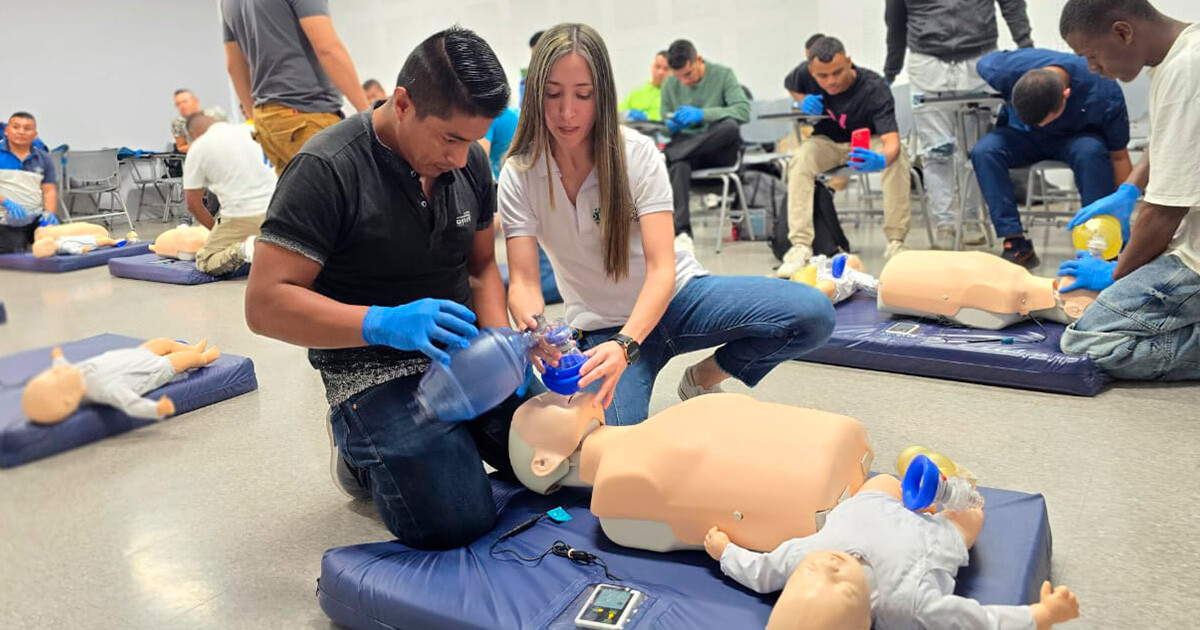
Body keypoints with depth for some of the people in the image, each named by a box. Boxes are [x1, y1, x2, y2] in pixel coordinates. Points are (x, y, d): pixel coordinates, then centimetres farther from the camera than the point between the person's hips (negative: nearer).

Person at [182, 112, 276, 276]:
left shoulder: (198, 149, 4)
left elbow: (193, 205, 8)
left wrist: (217, 230, 22)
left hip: (240, 215, -4)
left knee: (204, 261, 11)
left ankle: (243, 248, -19)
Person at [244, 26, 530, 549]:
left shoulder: (468, 161, 3)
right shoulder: (327, 169, -17)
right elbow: (266, 304, -19)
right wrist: (384, 323, -32)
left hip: (462, 349, 6)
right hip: (375, 366, -6)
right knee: (455, 521, -19)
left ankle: (447, 432, 21)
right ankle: (362, 449, 11)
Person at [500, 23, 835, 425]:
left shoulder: (637, 154, -14)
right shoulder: (518, 176, -10)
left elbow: (661, 269, -22)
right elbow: (523, 281, -16)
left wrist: (625, 345, -41)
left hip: (673, 296, 1)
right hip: (602, 326, 0)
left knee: (812, 312, -22)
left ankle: (702, 381, 3)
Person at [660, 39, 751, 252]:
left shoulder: (723, 74, -1)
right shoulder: (669, 85, 8)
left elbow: (744, 111, -15)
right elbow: (666, 127, 13)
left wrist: (701, 114, -23)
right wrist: (672, 126, -13)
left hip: (718, 148, -1)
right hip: (685, 148, 1)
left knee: (730, 126, -37)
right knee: (678, 165, -36)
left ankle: (667, 155, -30)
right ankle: (681, 232, -43)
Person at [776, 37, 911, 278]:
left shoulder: (874, 88, -30)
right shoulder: (805, 74, -19)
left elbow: (891, 140, -41)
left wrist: (882, 159, -66)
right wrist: (803, 100, -15)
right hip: (827, 141, 2)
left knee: (898, 159, -34)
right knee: (800, 159, -31)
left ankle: (895, 243, -25)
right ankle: (801, 246, -34)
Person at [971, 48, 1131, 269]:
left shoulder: (1103, 96, -32)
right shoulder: (1005, 70, -31)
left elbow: (1119, 156, -19)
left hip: (1075, 138, -2)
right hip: (1021, 135, 2)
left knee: (1092, 151, -38)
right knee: (983, 151, -31)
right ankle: (1017, 244, -30)